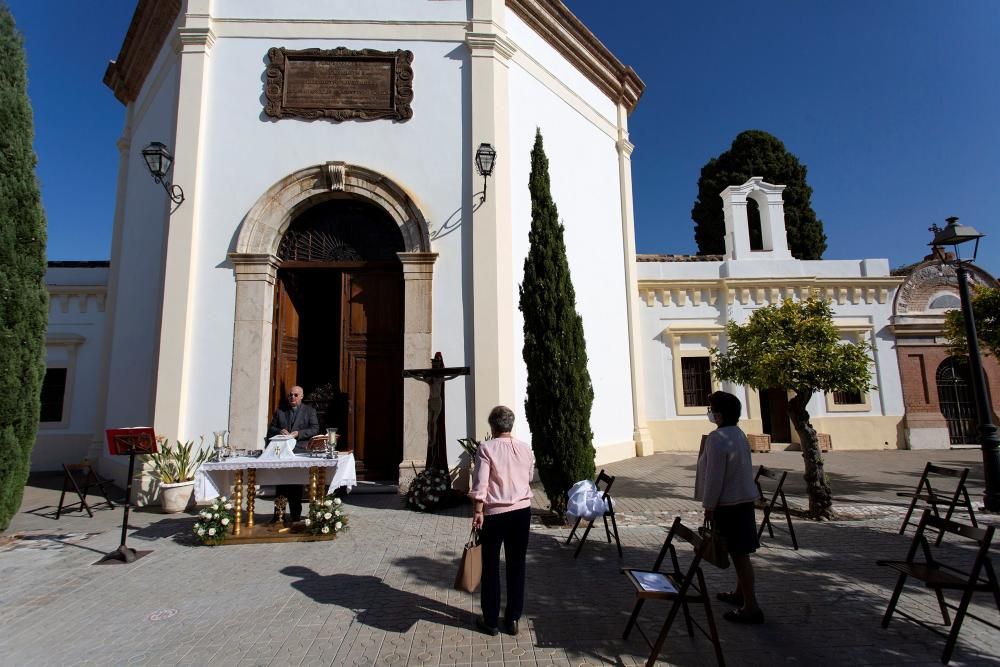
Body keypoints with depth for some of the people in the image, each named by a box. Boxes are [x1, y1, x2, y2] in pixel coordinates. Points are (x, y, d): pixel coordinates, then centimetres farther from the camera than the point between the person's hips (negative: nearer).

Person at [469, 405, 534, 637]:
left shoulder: (486, 448, -11)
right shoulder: (526, 448, 3)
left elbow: (480, 483, -16)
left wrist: (478, 511, -12)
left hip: (494, 513, -4)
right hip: (522, 510, 4)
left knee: (491, 567, 9)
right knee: (517, 565, 13)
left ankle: (491, 621, 18)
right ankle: (513, 619, 21)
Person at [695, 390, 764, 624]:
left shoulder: (716, 439, -21)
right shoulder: (739, 434, 8)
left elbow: (714, 476, -21)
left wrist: (708, 507, -12)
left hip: (729, 504, -9)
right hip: (744, 499, 9)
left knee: (739, 554, -2)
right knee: (740, 552, 19)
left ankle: (751, 607, 6)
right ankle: (741, 593, 34)